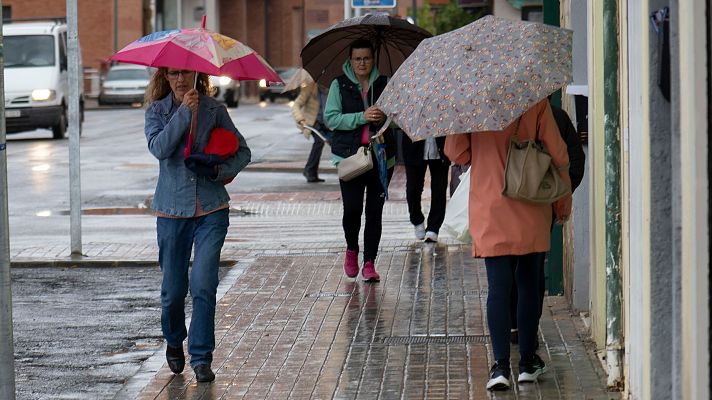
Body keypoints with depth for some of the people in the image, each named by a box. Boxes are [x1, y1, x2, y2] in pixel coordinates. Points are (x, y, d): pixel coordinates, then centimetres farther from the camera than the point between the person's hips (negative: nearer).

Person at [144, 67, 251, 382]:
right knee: (173, 288, 7)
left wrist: (221, 170, -9)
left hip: (211, 209, 0)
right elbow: (159, 147, -16)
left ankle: (201, 357, -3)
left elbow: (242, 151, 10)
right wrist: (184, 112, -21)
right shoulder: (157, 111, 3)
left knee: (203, 284, -12)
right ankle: (174, 342, 35)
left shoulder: (213, 109, 4)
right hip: (172, 211, 1)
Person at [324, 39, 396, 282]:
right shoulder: (339, 85, 6)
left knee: (375, 210, 0)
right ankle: (351, 250, 19)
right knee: (352, 207, -9)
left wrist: (386, 116, -13)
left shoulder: (384, 84, 9)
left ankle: (369, 262, 7)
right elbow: (330, 118, -3)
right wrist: (361, 117, -15)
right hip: (350, 156, -1)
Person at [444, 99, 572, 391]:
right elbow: (557, 155, -4)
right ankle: (527, 361, 16)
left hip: (490, 211, 0)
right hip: (531, 213, 0)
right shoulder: (536, 102, -6)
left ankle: (501, 365, -8)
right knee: (528, 284, 11)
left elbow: (456, 154, -2)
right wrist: (563, 203, 8)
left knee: (498, 287, 0)